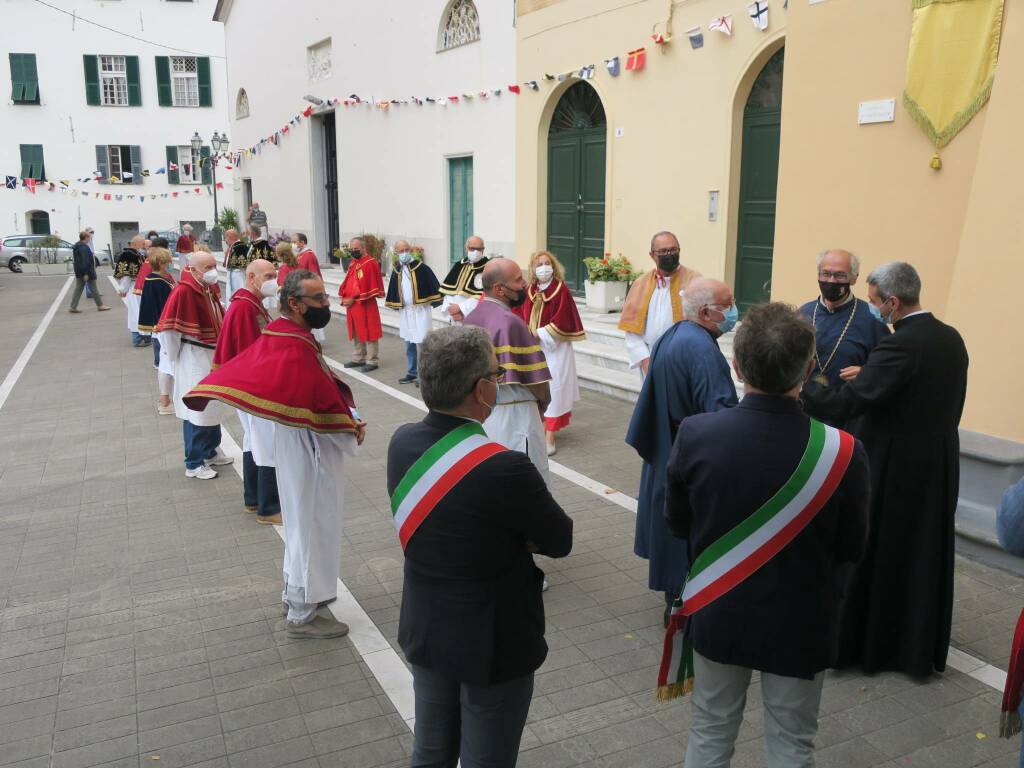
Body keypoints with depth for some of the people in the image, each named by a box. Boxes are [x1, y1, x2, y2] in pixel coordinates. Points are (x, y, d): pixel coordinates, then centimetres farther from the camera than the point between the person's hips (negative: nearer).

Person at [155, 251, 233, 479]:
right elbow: (168, 328, -21)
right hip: (194, 360, -9)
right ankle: (194, 464, 10)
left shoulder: (209, 289, 6)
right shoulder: (183, 291, -20)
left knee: (213, 406, 19)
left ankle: (211, 451, 35)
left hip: (213, 356, 9)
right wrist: (175, 359, -12)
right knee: (197, 410, -1)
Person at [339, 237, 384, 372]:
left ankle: (372, 361, 4)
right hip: (352, 304, 9)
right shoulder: (353, 263, 15)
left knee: (368, 332, -3)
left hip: (365, 305, -9)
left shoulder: (370, 263, -14)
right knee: (356, 333, 15)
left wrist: (353, 299, -16)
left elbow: (367, 286, -18)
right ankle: (358, 359, 25)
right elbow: (347, 281, 18)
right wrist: (344, 297, 2)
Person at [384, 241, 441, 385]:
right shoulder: (396, 271, 7)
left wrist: (434, 302, -8)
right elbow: (393, 292, 17)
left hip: (421, 310, -6)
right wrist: (395, 306, 14)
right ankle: (411, 373, 23)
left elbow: (434, 286, -8)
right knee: (409, 345, 14)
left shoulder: (422, 268, -9)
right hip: (404, 311, 6)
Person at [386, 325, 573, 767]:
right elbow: (560, 541, -14)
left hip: (424, 633, 6)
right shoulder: (504, 468, -30)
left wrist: (511, 532, -8)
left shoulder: (402, 443, -10)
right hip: (493, 645, -6)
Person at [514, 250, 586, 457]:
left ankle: (549, 439, 1)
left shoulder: (561, 290, -7)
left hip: (554, 349, -5)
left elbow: (562, 322, -14)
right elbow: (519, 316, 8)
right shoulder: (529, 291, 8)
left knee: (551, 391, -4)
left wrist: (539, 333, -16)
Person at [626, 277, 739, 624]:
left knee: (673, 528, 20)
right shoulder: (703, 349, -24)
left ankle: (675, 597, 35)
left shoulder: (670, 336, 6)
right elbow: (720, 411, -28)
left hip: (665, 452, 10)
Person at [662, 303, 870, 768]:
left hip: (717, 616, 1)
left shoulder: (695, 434, -21)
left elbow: (677, 524, -6)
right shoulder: (843, 452, -24)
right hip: (801, 624, -1)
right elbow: (852, 549, -9)